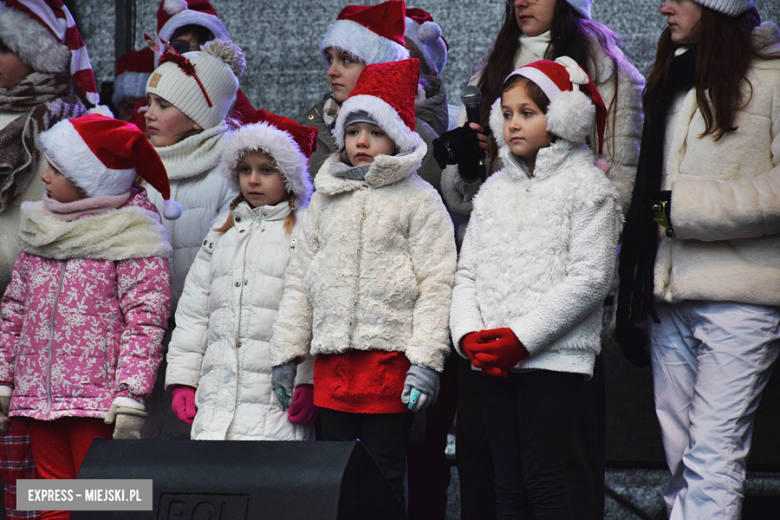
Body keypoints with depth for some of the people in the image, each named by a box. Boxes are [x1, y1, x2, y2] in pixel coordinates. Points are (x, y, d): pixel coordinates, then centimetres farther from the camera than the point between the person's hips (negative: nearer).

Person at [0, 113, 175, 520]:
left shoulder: (131, 236, -6)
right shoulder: (40, 228, 14)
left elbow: (146, 319, -12)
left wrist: (130, 399, -18)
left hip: (98, 403, -6)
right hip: (37, 396, 7)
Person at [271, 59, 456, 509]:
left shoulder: (419, 199, -1)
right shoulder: (326, 198, 16)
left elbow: (436, 284, -6)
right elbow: (301, 278, 19)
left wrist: (426, 360, -13)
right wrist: (287, 353, 14)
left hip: (390, 355, -5)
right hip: (332, 360, 5)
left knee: (384, 477, -2)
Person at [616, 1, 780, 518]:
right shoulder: (671, 80, 20)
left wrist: (683, 207, -12)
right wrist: (633, 292, 19)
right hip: (669, 295, 7)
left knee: (713, 456, -13)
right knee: (681, 451, 8)